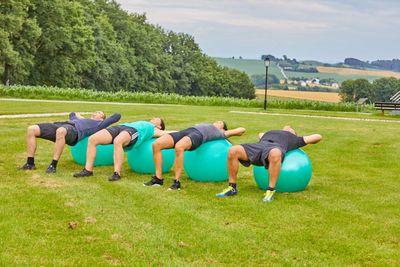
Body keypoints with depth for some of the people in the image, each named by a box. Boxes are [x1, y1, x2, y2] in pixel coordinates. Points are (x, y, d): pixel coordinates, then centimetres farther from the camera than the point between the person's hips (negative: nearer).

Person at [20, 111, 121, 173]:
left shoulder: (98, 124, 24)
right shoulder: (80, 120, 43)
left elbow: (117, 116, 22)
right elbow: (72, 114, 64)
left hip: (73, 130, -7)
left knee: (60, 131, -45)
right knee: (32, 129, -12)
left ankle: (53, 165, -38)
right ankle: (30, 163, -12)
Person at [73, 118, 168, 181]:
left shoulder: (154, 130, 25)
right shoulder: (140, 123, 42)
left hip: (134, 131, -6)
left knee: (117, 141, -42)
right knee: (92, 139, -16)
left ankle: (117, 173, -39)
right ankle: (88, 170, -15)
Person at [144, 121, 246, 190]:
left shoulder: (221, 133, 24)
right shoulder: (207, 126, 42)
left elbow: (242, 129, 23)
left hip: (198, 135, -6)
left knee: (179, 147, -41)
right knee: (156, 144, -18)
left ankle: (177, 182, -33)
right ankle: (158, 179, -14)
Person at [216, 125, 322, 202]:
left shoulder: (295, 139, 33)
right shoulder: (270, 133, 43)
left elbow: (318, 137, 32)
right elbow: (260, 135, 64)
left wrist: (304, 142, 43)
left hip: (276, 147, -4)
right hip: (260, 145, 4)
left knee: (275, 155, -45)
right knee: (233, 151, -24)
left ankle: (271, 191, -32)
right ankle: (232, 188, -13)